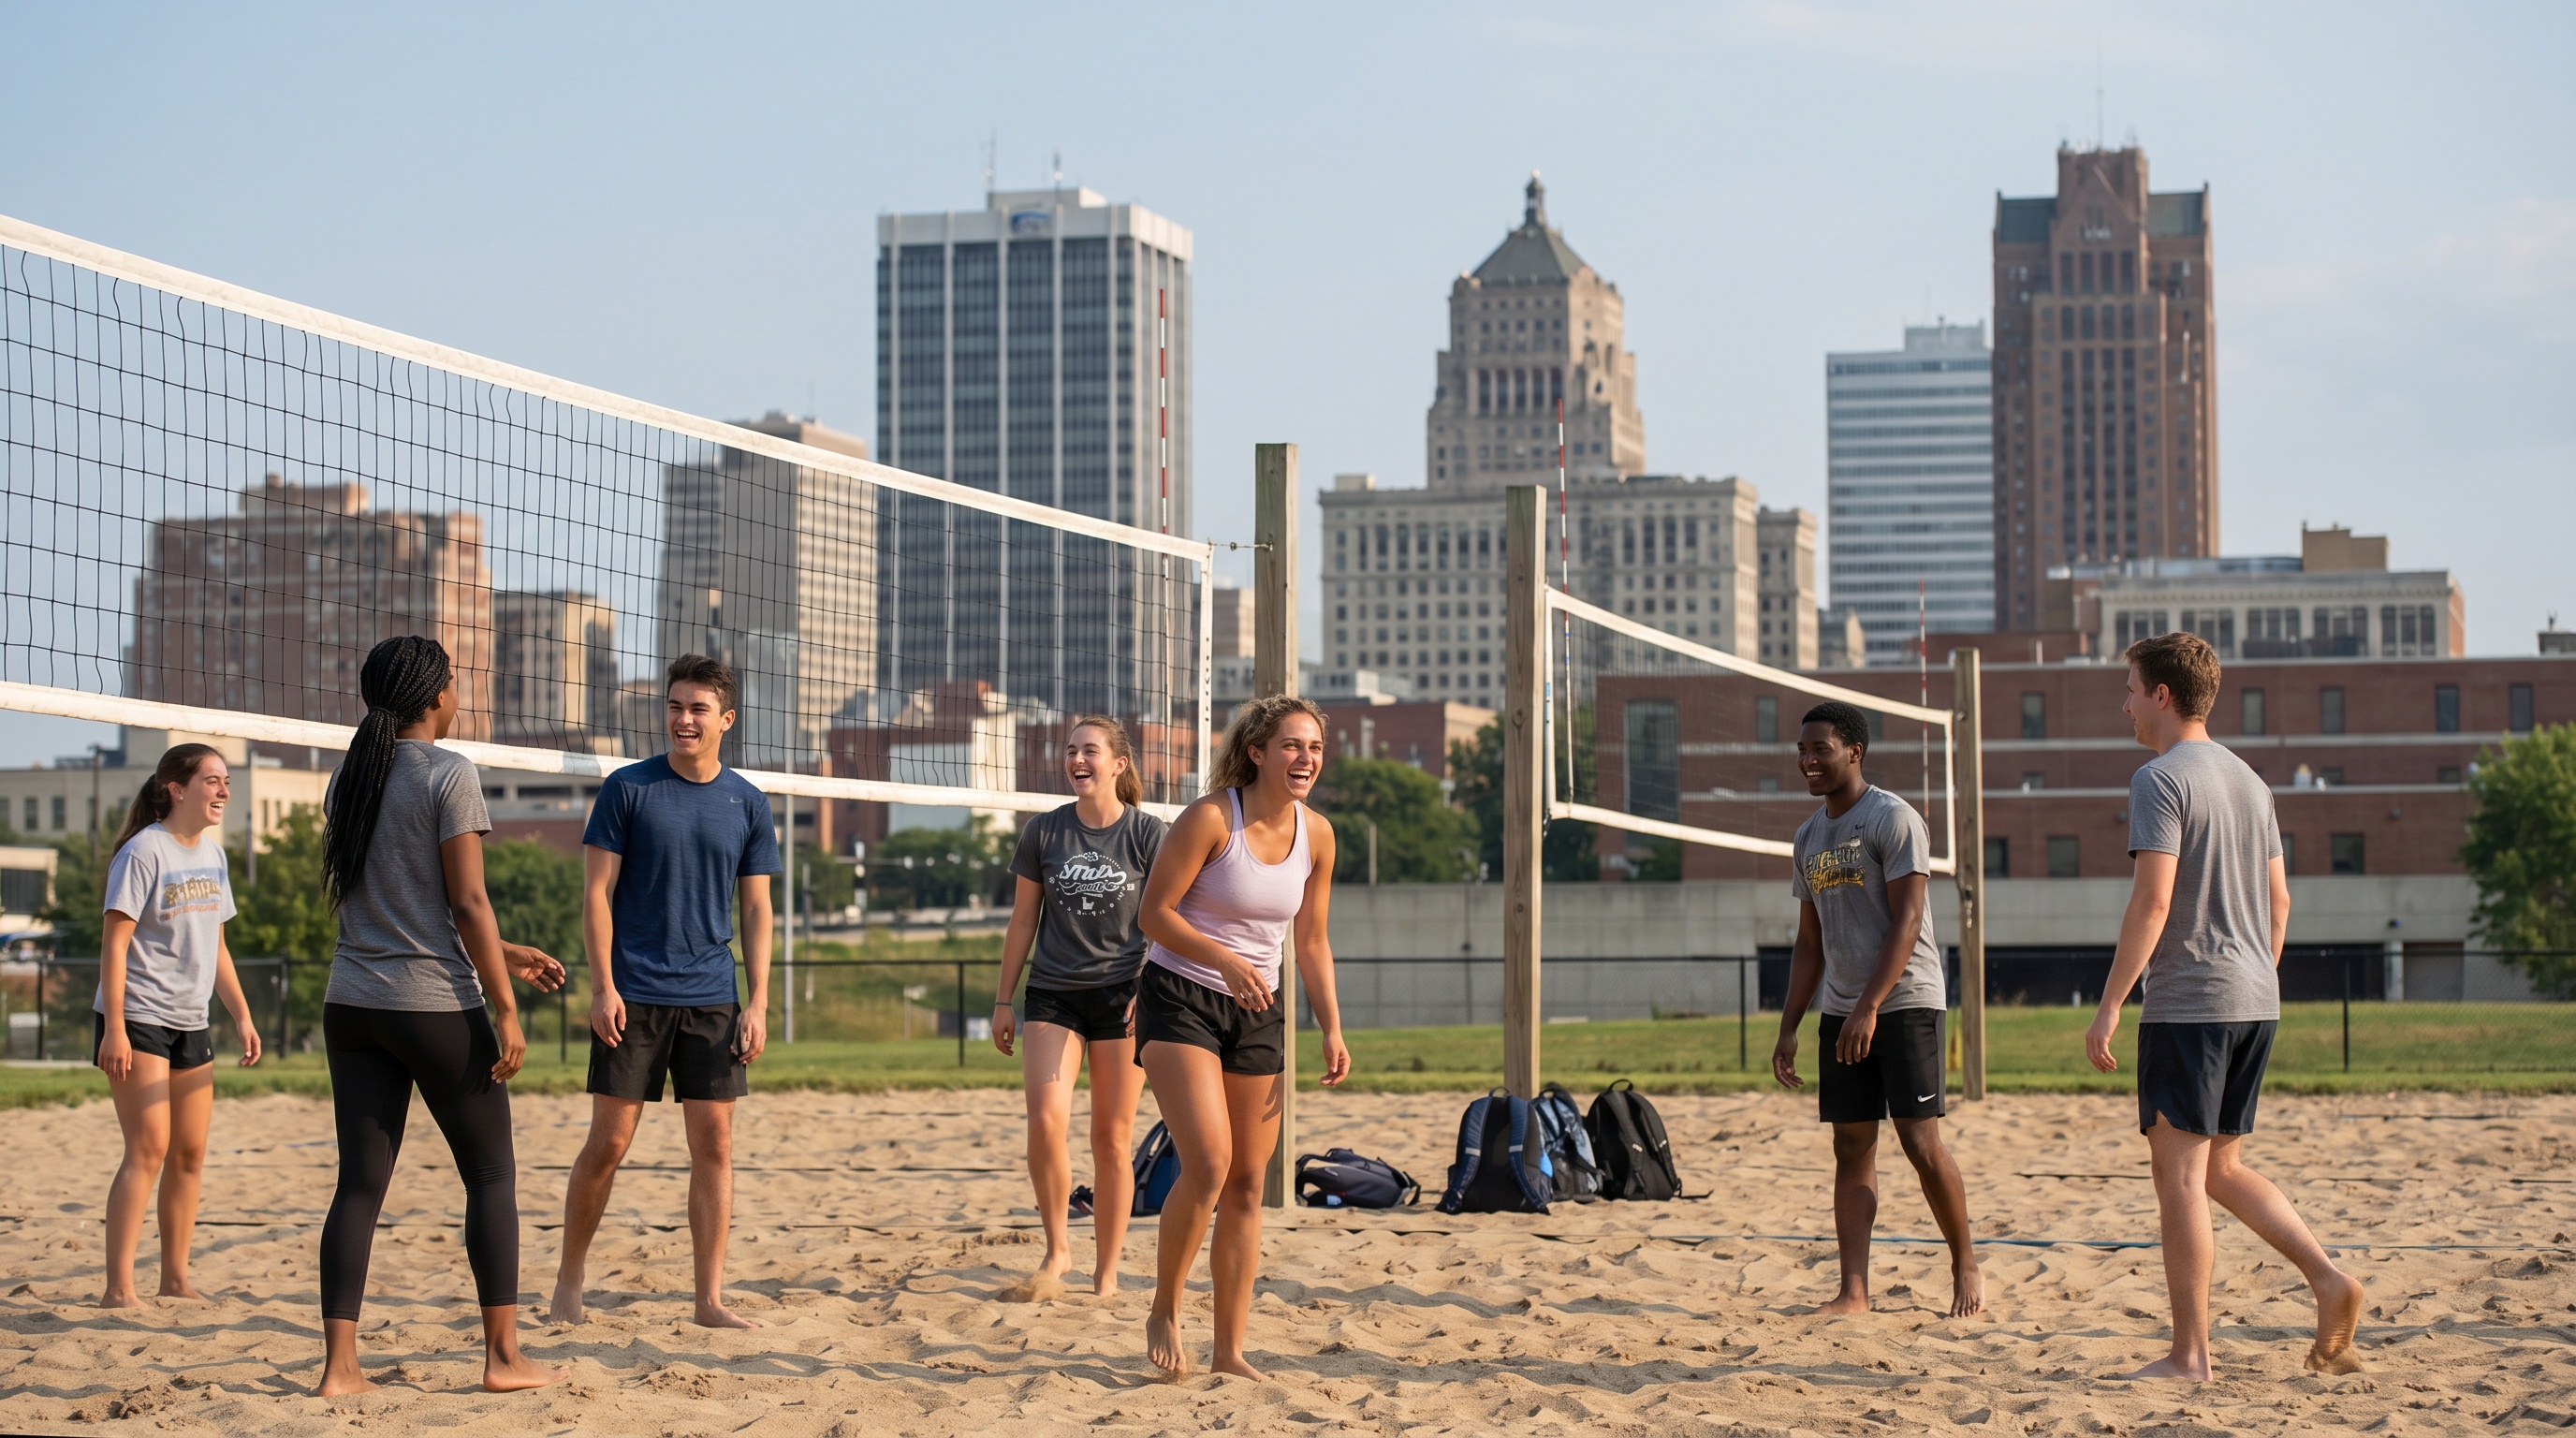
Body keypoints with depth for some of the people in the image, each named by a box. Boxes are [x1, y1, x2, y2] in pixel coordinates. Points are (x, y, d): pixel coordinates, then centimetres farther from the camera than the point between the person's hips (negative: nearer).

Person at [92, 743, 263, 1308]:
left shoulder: (211, 850, 11)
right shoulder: (144, 851, -12)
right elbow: (114, 942, -15)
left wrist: (242, 1016, 16)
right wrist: (115, 1027, -21)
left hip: (190, 1022, 8)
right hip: (138, 1020, -8)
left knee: (190, 1154, 8)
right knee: (149, 1149, -14)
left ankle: (175, 1278, 17)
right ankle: (118, 1288, -13)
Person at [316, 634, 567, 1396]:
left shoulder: (348, 779, 11)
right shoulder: (449, 773, -10)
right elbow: (467, 904, -13)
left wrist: (500, 955, 23)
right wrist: (505, 1008, -8)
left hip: (353, 1004, 6)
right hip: (435, 1004, -6)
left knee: (360, 1183, 5)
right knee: (492, 1174, 7)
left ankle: (339, 1363, 0)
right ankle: (503, 1354, 8)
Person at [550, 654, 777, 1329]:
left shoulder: (747, 804, 7)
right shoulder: (627, 789, -1)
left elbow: (755, 910, 10)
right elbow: (596, 892, -1)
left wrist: (759, 1003, 2)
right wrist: (603, 986, -9)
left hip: (711, 998, 3)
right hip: (633, 996, -3)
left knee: (714, 1144, 1)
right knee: (609, 1142, -1)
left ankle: (711, 1298, 5)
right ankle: (568, 1280, 14)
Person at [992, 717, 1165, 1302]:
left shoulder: (1147, 834, 0)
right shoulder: (1044, 832, 5)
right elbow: (1022, 921, 12)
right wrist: (1003, 1000, 12)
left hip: (1121, 996, -1)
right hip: (1053, 995, 1)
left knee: (1111, 1140, 1)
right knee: (1046, 1119, -18)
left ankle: (1106, 1277, 12)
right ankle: (1057, 1250, 0)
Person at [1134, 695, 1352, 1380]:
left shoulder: (1316, 835, 2)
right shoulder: (1210, 818, -15)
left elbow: (1311, 942, 12)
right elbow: (1155, 912, -14)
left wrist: (1332, 1029, 3)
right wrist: (1224, 958, -27)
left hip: (1257, 1013, 6)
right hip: (1180, 997, -6)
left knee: (1248, 1183, 4)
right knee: (1209, 1162, -20)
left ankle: (1230, 1349, 11)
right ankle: (1163, 1311, 0)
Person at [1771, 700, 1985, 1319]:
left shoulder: (1893, 819, -9)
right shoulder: (1809, 837, 14)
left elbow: (1907, 923, -15)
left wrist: (1870, 1008, -22)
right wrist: (1788, 1029, 11)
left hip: (1905, 1003, -7)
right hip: (1840, 1012, 7)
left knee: (1921, 1142, -9)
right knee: (1852, 1148, 2)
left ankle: (1967, 1269, 7)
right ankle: (1854, 1292, 0)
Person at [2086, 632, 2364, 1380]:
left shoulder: (2161, 779, -11)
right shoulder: (2248, 780, 15)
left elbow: (2152, 903, -18)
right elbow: (2279, 902, 18)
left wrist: (2109, 1006, -15)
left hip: (2187, 1003, -8)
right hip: (2255, 1005, 8)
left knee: (2180, 1174, -2)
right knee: (2221, 1169, 17)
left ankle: (2189, 1353, 0)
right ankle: (2329, 1279, 2)